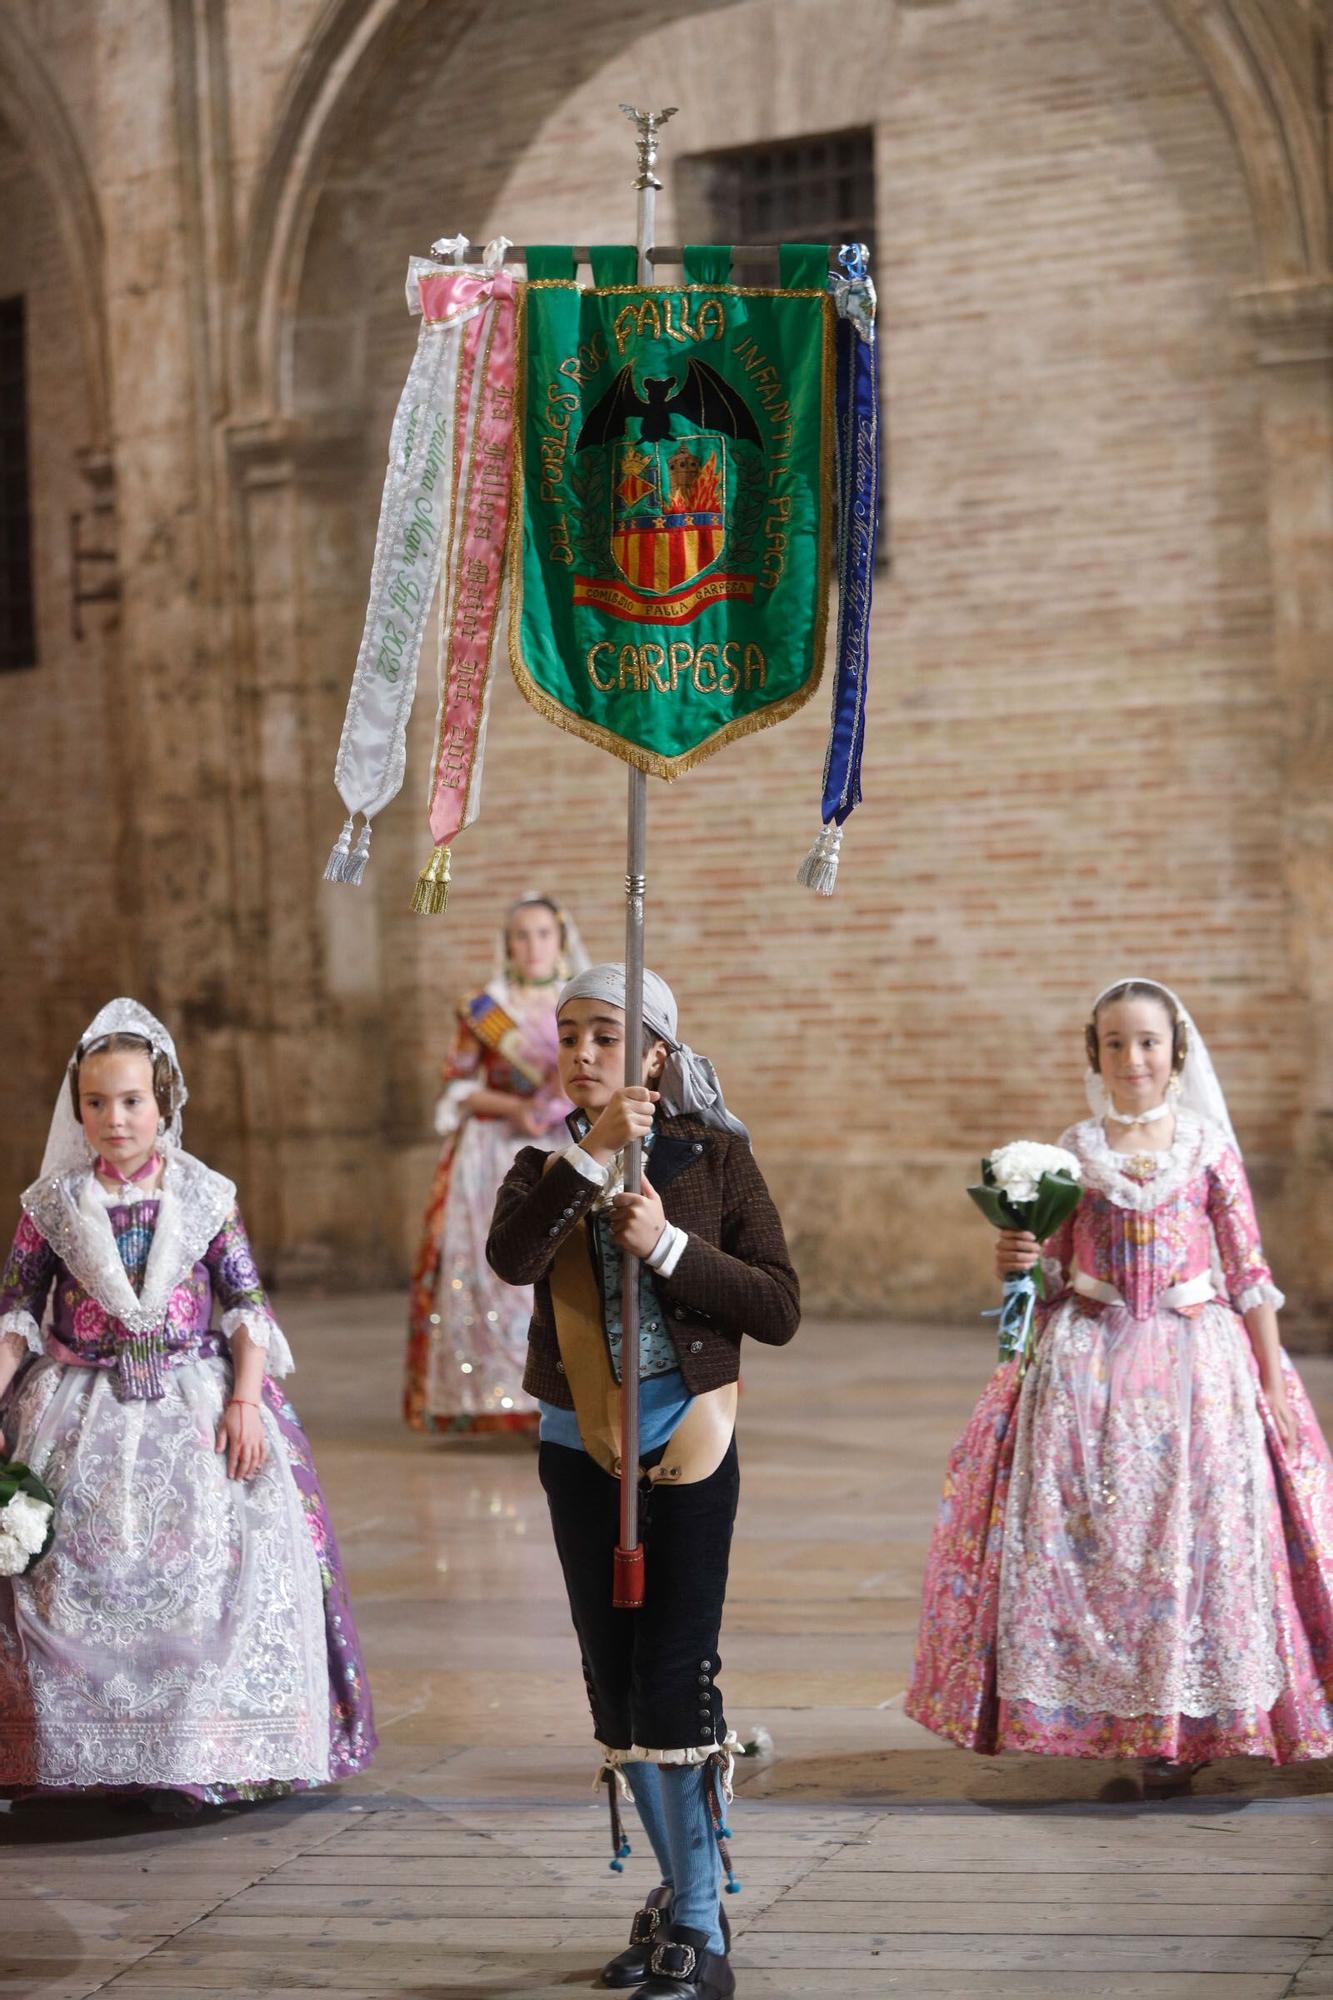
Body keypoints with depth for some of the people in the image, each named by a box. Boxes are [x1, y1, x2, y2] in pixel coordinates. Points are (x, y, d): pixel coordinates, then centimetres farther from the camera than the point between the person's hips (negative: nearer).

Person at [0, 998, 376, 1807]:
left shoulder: (207, 1198, 4)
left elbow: (247, 1307, 4)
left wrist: (245, 1402, -8)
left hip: (197, 1409, 0)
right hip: (82, 1417, 0)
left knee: (207, 1564, -7)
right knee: (75, 1572, -6)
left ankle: (201, 1759, 3)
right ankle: (76, 1750, 7)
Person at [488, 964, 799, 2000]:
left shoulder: (714, 1156, -2)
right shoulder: (548, 1165, 5)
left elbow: (779, 1308, -9)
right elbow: (512, 1258, -18)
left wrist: (669, 1245, -18)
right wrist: (590, 1153, -26)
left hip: (687, 1442, -4)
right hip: (581, 1447, 4)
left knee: (675, 1681, -7)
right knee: (614, 1684, 11)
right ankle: (677, 1892, 26)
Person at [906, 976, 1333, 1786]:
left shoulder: (1209, 1147, 3)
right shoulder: (1075, 1150, 6)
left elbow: (1249, 1272, 3)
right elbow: (1053, 1273, 11)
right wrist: (1019, 1262, -12)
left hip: (1197, 1361, -1)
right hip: (1090, 1361, 1)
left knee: (1194, 1532, -3)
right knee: (1087, 1534, -5)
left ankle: (1180, 1725, 8)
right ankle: (1116, 1714, 7)